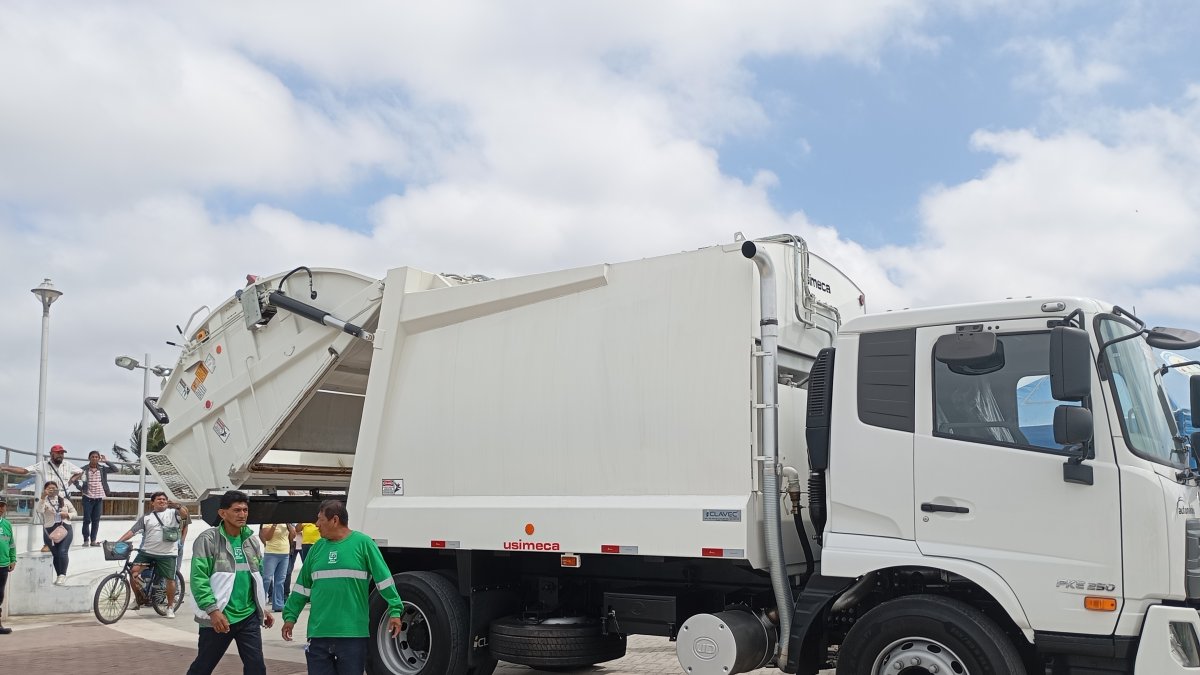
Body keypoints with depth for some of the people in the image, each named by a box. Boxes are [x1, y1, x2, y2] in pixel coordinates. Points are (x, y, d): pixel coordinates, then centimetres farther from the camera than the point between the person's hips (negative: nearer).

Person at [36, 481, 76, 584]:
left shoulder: (64, 500, 13)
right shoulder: (44, 501, 4)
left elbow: (74, 513, 17)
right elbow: (40, 510, -19)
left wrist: (67, 515, -4)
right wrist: (43, 497, -28)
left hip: (66, 528, 1)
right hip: (50, 530, -1)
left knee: (63, 551, -15)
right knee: (55, 554, 2)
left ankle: (63, 575, -9)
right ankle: (59, 576, 14)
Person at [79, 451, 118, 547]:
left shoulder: (102, 469, 0)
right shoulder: (84, 469, -5)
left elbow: (115, 469, -10)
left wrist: (106, 461, -13)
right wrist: (80, 488, -1)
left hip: (99, 498, 2)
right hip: (88, 498, -2)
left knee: (96, 520, 6)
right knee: (87, 520, 0)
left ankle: (93, 540, 13)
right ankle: (86, 540, 8)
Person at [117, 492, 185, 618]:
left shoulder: (173, 513, 6)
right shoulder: (146, 517, 12)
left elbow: (183, 515, -14)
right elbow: (132, 531, 7)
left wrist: (182, 509, -37)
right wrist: (117, 542, -5)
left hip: (167, 554, -2)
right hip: (147, 551, 2)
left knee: (170, 579, -1)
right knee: (134, 571, -14)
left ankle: (171, 606, 17)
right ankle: (139, 599, 5)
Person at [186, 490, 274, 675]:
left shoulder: (252, 541, 8)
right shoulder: (208, 540, -10)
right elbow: (198, 579, -16)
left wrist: (265, 607, 14)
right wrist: (213, 610, -22)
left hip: (249, 617, 4)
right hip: (218, 617, -4)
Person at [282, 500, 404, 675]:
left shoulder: (362, 543, -5)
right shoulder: (317, 547, 10)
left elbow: (384, 578, -6)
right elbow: (303, 586, 17)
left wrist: (395, 610, -10)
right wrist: (290, 615, 14)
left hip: (353, 633, -4)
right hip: (318, 632, 4)